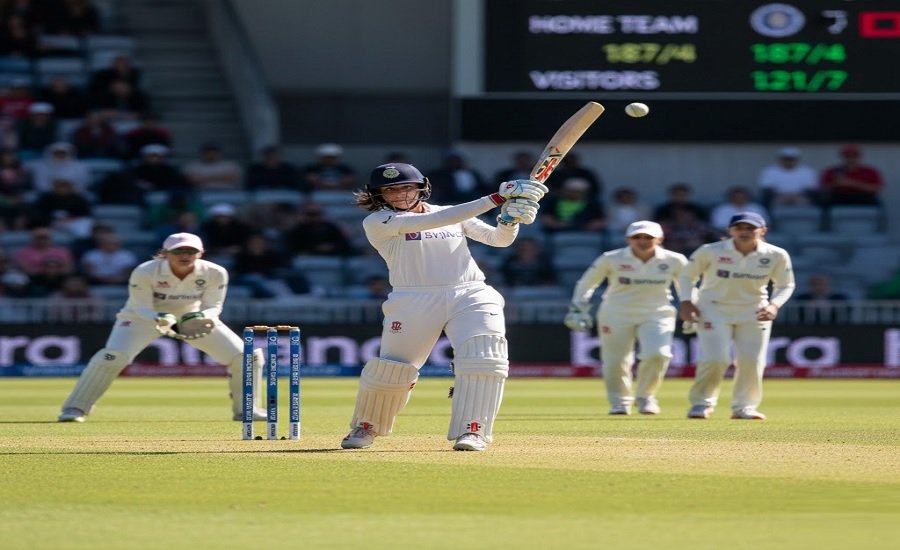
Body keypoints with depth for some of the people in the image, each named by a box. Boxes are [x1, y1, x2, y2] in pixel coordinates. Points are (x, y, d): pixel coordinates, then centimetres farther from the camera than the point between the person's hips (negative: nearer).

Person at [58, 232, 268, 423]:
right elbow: (141, 308, -22)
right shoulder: (145, 272, -29)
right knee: (112, 357, -28)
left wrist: (203, 318, -36)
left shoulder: (214, 273, -22)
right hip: (144, 317, -3)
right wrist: (161, 320, -44)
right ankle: (74, 409, -15)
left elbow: (213, 306, -12)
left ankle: (244, 409, 16)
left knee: (247, 356, -7)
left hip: (193, 318, 3)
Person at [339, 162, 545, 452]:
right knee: (390, 369, -1)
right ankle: (365, 427, 27)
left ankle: (472, 431, -20)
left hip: (471, 295, 2)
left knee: (484, 358, -21)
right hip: (414, 301, -2)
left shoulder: (454, 215, 16)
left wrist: (510, 219, -11)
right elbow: (433, 221, -12)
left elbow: (499, 239, 16)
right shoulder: (377, 222, -1)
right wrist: (496, 198, -17)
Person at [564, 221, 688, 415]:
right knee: (615, 362, -1)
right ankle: (620, 402, 26)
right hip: (617, 316, 0)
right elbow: (586, 283, 2)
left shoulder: (674, 261, -4)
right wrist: (578, 309, -1)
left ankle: (645, 396, 2)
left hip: (657, 316, 0)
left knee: (658, 354, -22)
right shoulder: (612, 259, -8)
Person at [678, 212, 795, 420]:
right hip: (714, 309, -2)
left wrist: (774, 305, -14)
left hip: (753, 313, 2)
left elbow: (785, 285, 4)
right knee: (715, 359, -14)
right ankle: (701, 403, 4)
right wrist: (686, 302, -13)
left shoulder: (776, 255, -9)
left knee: (752, 361, -2)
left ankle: (744, 407, 15)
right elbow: (687, 276, 0)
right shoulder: (710, 251, -13)